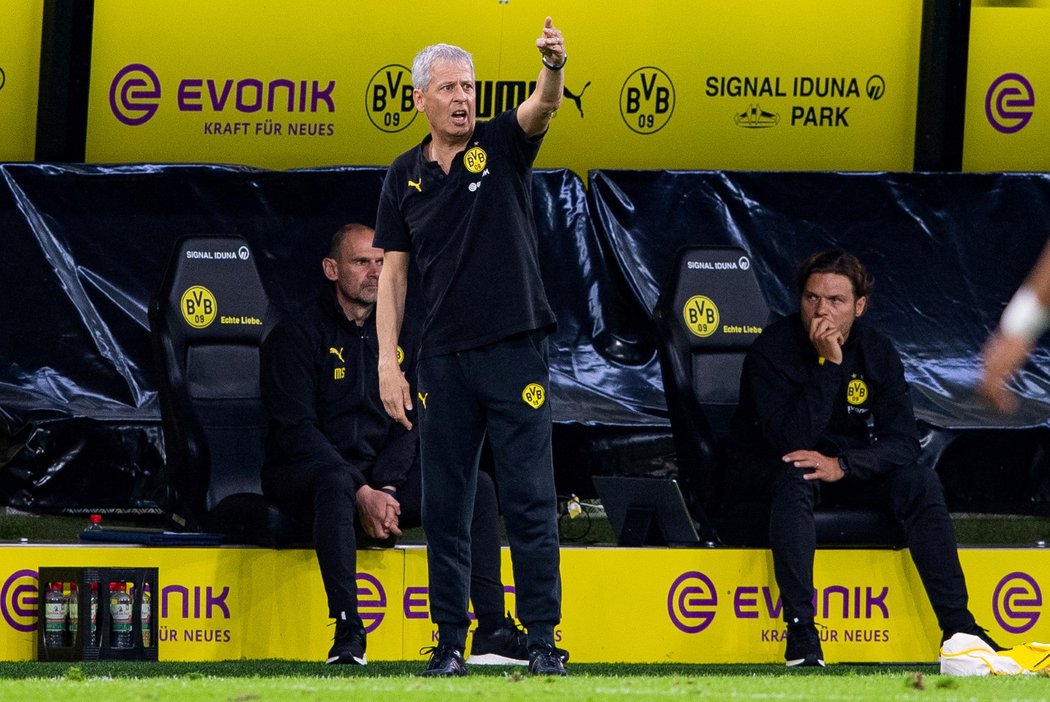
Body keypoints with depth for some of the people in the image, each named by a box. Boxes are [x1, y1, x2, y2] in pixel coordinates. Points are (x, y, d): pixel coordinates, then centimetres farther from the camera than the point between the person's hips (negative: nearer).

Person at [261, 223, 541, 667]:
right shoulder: (296, 337, -4)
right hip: (303, 475, -6)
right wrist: (362, 495, -23)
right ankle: (347, 633, -45)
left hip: (383, 477, 6)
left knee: (477, 485, -13)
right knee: (336, 481, -41)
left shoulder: (402, 336, 14)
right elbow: (296, 430, -13)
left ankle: (491, 631, -20)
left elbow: (410, 424, 9)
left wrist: (385, 488, -12)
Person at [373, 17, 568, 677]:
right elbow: (394, 272, 8)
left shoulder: (502, 145, 1)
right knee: (445, 507, 4)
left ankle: (543, 637, 0)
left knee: (531, 499, -3)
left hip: (516, 350, -2)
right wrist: (388, 361, 0)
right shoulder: (405, 176, 8)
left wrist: (553, 67, -43)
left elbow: (544, 106, -20)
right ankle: (451, 641, 9)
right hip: (444, 361, 3)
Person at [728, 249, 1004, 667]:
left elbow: (903, 442, -11)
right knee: (794, 478, -37)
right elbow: (792, 439, -29)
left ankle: (958, 628, -24)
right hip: (773, 469, -4)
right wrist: (828, 365, -34)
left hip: (854, 470, 4)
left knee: (919, 482, -22)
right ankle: (801, 635, -44)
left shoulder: (878, 351, -6)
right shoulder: (772, 350, -18)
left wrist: (842, 465, -29)